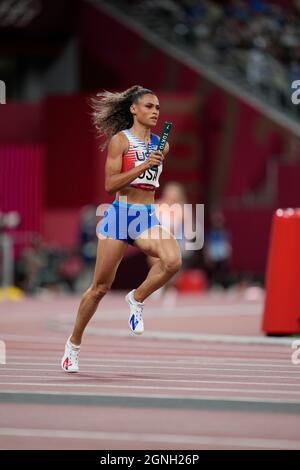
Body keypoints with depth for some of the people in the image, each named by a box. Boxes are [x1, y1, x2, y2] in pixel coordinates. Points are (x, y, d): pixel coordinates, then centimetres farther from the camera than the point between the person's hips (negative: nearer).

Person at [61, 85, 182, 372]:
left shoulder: (160, 144, 11)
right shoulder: (120, 140, -5)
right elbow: (110, 184, -14)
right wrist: (143, 167, -20)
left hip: (148, 218, 4)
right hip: (121, 215, -4)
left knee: (173, 260, -28)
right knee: (100, 287, 3)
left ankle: (136, 300, -2)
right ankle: (73, 344, 20)